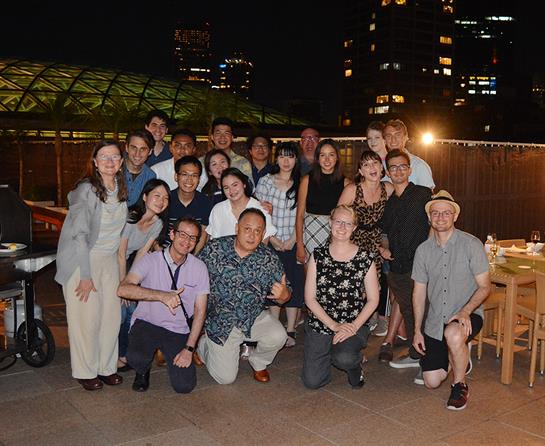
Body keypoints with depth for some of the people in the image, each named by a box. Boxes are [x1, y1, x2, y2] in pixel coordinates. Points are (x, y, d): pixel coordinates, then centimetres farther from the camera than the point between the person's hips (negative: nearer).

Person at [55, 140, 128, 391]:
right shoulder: (86, 190, -16)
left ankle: (107, 367, 20)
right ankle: (85, 372, 13)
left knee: (112, 315, 4)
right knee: (86, 317, -3)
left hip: (109, 259, 6)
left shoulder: (121, 188, 4)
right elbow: (80, 234, -18)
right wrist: (86, 276, -18)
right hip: (81, 259, -6)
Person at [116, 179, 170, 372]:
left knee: (132, 310, -1)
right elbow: (120, 254, -21)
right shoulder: (129, 217, -26)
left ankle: (122, 355, 17)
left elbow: (142, 253, -2)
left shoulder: (158, 223, -5)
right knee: (119, 311, -12)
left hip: (125, 264, 6)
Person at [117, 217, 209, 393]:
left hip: (178, 330, 2)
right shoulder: (150, 260, -9)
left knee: (184, 385, -11)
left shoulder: (199, 268, -2)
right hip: (146, 323, -1)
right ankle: (143, 372, 8)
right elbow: (123, 289, -24)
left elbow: (200, 310, -1)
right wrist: (162, 296, -35)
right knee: (137, 358, -32)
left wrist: (189, 349, -9)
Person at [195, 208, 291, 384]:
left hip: (254, 317, 2)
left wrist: (283, 295, -27)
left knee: (278, 336, -26)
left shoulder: (270, 260, -8)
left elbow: (284, 295, -4)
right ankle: (201, 344, 30)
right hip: (219, 322, -1)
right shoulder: (214, 248, -12)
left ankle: (258, 362, 9)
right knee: (226, 377, -1)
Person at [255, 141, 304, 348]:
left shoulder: (301, 184, 4)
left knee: (294, 284, 1)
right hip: (271, 243, 0)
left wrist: (291, 241, -7)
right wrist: (273, 239, -8)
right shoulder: (265, 181, 3)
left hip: (294, 243, 0)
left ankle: (290, 331, 10)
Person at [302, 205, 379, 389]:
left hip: (354, 326, -2)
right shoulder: (318, 255, 0)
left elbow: (373, 300, -1)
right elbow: (310, 298, -1)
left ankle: (355, 362, 7)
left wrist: (354, 326, -13)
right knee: (312, 382, -5)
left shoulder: (365, 258, -3)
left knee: (344, 359, -32)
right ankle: (331, 352, 26)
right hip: (319, 324, 2)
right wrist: (333, 325, -10)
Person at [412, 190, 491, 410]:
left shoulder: (471, 244, -7)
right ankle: (459, 358, 33)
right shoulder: (423, 250, 4)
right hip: (435, 322, 4)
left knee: (453, 334, -39)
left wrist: (465, 311, -24)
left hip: (467, 315, -4)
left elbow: (484, 287, -7)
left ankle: (459, 386, -10)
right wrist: (417, 331, 3)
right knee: (431, 381, -2)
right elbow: (419, 293, 7)